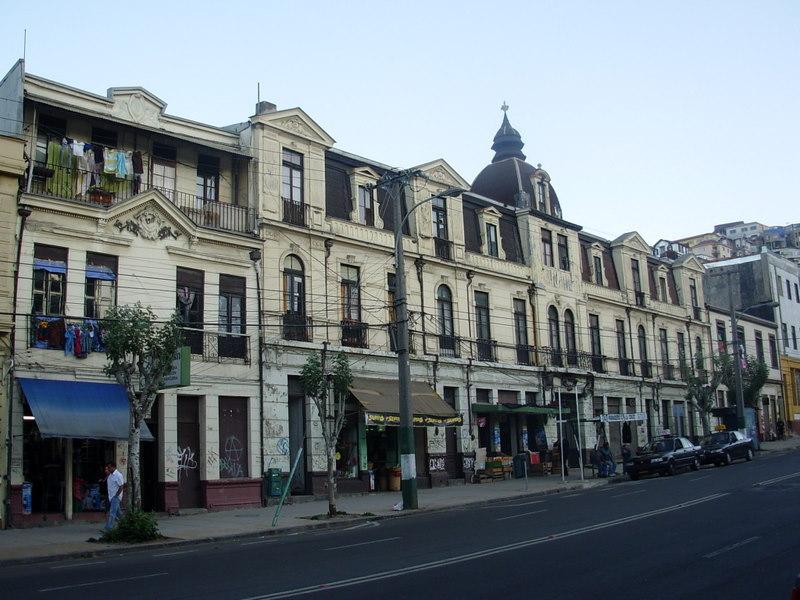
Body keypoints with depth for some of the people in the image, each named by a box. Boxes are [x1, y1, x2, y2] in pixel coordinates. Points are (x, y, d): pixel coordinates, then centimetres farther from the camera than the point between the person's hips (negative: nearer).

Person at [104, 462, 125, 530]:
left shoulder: (118, 475, -14)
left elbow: (121, 487, -16)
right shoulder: (110, 475, 11)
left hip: (116, 497, -8)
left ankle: (109, 527, -11)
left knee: (112, 512, -10)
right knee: (117, 512, 15)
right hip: (111, 496, 8)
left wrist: (116, 496, -17)